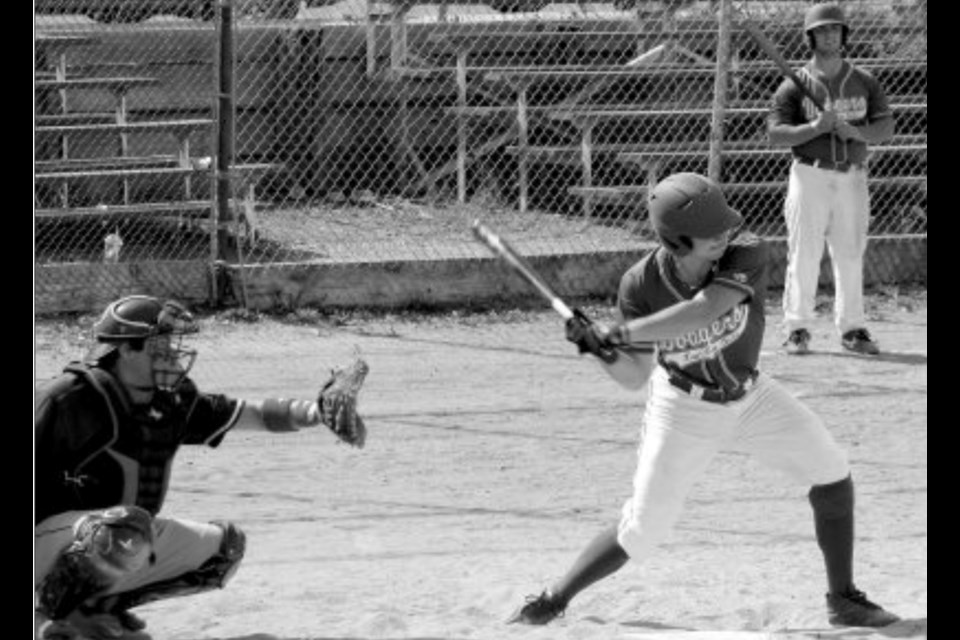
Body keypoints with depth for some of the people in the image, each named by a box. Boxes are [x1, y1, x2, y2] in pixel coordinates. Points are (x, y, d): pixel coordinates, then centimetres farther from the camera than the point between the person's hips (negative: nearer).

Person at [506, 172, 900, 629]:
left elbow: (704, 310, -44)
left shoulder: (747, 256, -27)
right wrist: (603, 352, -38)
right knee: (643, 530, -6)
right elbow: (635, 377, -17)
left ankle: (843, 599, 11)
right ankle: (552, 601, 13)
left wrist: (619, 333, -47)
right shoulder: (641, 287, -23)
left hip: (751, 397, 2)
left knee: (832, 476, -5)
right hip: (684, 410, -2)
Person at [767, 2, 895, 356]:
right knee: (804, 256, -5)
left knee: (851, 256, 5)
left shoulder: (865, 83, 8)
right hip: (810, 177, -2)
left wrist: (856, 131, -16)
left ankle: (852, 329, 12)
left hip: (852, 178, 3)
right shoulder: (795, 85, 1)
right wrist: (816, 127, -20)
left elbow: (886, 127, 4)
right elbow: (775, 133, -6)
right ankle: (797, 329, -1)